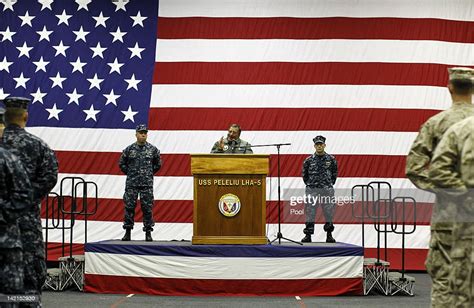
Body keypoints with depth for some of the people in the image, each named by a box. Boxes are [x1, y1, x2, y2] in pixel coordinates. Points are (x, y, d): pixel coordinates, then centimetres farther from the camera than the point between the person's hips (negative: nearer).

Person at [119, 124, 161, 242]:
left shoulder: (153, 149, 4)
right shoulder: (129, 149, 3)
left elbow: (158, 164, 16)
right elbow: (121, 163, 14)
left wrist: (150, 173, 9)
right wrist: (130, 173, 9)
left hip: (147, 184, 0)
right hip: (131, 183, 0)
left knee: (147, 208, 0)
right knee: (129, 206, 0)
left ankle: (148, 233, 5)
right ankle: (128, 232, 9)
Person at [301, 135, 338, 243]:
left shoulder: (331, 159, 3)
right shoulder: (309, 160, 2)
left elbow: (334, 174, 14)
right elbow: (304, 175, 13)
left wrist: (330, 184, 10)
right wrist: (309, 185, 10)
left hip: (327, 190, 0)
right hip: (312, 190, 0)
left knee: (329, 213, 3)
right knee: (310, 213, 0)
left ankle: (329, 235, 13)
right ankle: (308, 235, 6)